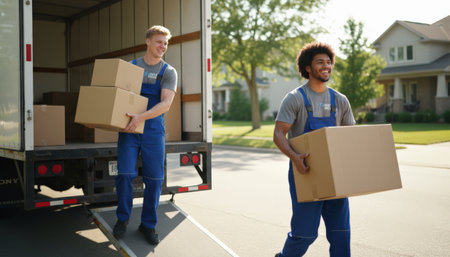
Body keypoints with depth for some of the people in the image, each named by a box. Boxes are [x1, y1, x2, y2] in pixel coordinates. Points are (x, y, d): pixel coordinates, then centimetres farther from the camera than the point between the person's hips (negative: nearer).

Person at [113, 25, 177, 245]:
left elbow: (165, 104, -12)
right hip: (129, 128, 1)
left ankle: (148, 225, 19)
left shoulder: (168, 72, 2)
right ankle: (123, 218, 17)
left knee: (154, 179, 2)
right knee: (125, 174, -7)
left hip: (153, 130, 0)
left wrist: (141, 117, -26)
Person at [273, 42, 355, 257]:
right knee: (304, 233, 1)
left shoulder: (340, 101, 10)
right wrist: (294, 156, -31)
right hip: (305, 173, -4)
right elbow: (278, 134, -12)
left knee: (340, 231, 5)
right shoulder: (295, 98, -5)